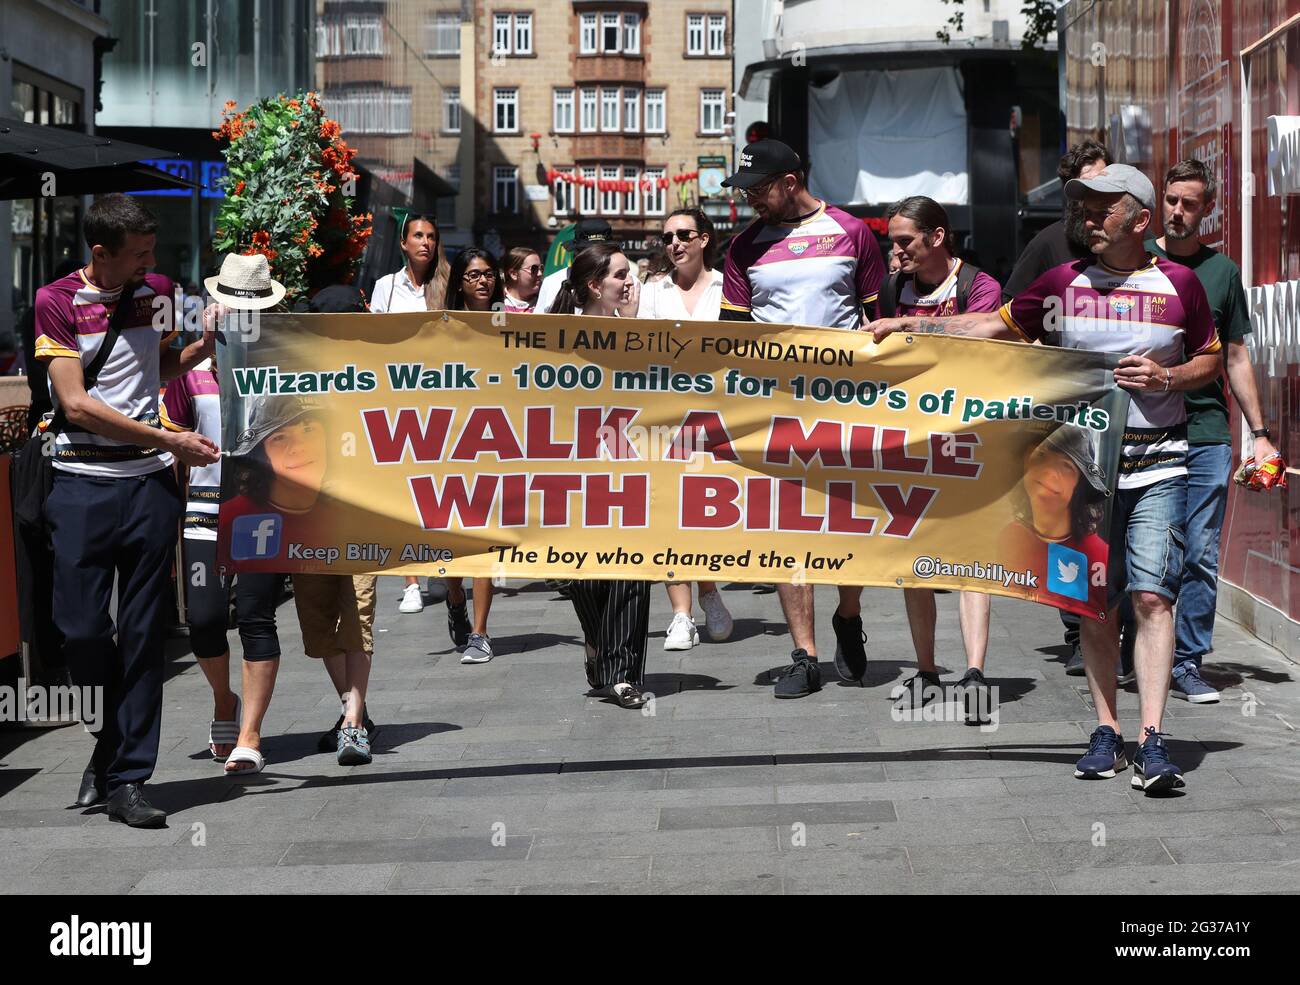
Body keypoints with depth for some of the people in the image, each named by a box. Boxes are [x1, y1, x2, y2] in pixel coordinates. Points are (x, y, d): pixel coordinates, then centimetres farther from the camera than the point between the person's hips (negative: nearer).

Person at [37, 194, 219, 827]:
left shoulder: (158, 292, 10)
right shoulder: (57, 301, -3)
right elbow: (76, 403, -10)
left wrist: (206, 345, 7)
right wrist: (169, 440, -12)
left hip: (150, 483, 3)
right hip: (82, 483, -3)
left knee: (142, 634, 1)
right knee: (82, 629, -4)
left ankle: (125, 778, 6)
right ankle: (114, 741, 23)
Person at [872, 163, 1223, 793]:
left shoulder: (1179, 284, 2)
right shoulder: (1063, 283, 7)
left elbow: (1210, 359, 13)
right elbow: (996, 326, 14)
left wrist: (1167, 377, -8)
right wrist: (910, 327, 7)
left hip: (1157, 467, -2)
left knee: (1151, 595, -11)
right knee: (1095, 603, 6)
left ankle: (1152, 743, -13)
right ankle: (1105, 733, 14)